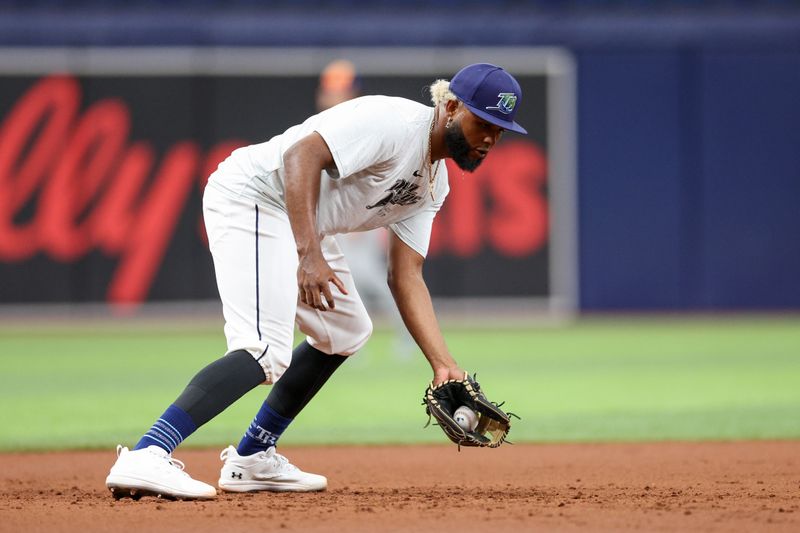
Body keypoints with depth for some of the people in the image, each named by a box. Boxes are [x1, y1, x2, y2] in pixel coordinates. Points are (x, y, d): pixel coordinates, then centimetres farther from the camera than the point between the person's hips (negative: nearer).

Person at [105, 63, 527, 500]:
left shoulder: (433, 184, 11)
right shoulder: (395, 122, -18)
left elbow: (405, 277, 9)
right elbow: (302, 155, -28)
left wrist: (443, 365, -2)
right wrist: (309, 254, -35)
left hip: (292, 218, 11)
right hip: (252, 199, -11)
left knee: (345, 331, 22)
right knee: (266, 351, -24)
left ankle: (251, 459, 25)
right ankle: (145, 458, -38)